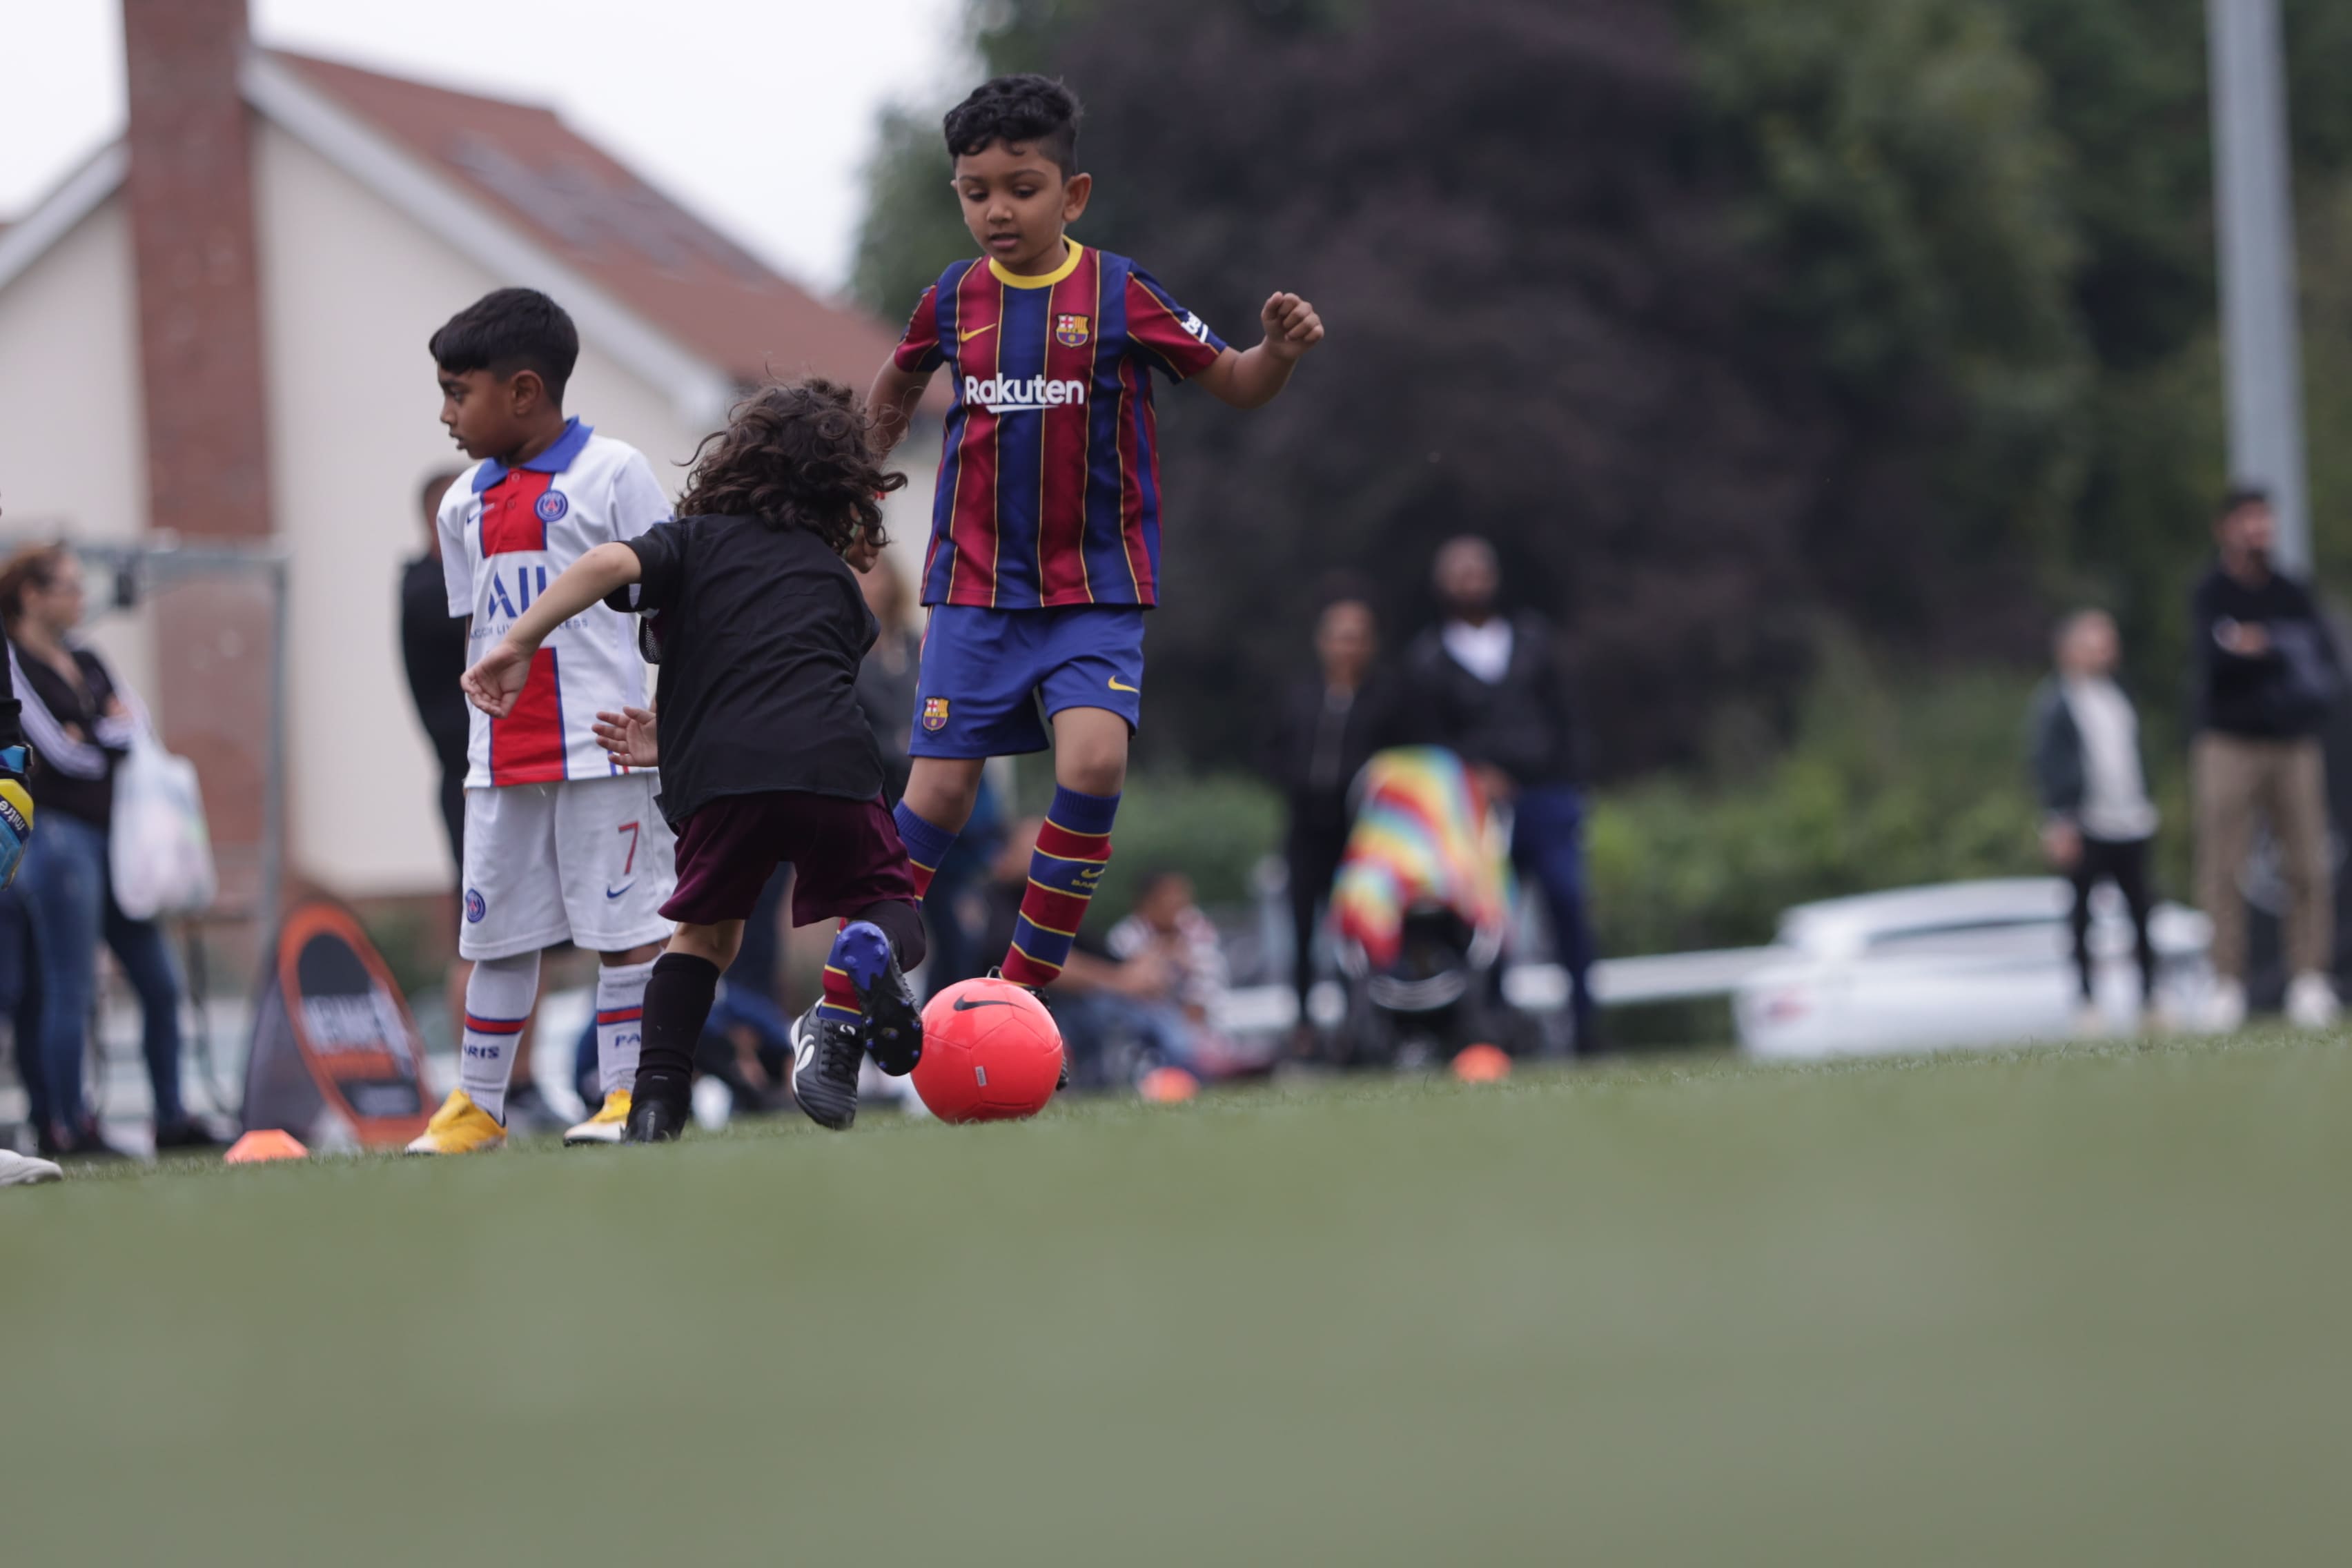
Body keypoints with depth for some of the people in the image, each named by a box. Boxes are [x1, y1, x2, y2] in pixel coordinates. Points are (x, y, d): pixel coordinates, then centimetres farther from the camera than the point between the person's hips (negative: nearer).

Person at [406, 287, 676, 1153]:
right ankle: (477, 1103, 16)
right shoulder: (465, 505, 13)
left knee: (622, 919, -2)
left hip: (603, 746, -5)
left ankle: (628, 1091, 4)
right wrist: (494, 695, 11)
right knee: (497, 929, 9)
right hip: (501, 755, 6)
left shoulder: (611, 473, -3)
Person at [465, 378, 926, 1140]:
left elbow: (609, 565, 0)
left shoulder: (695, 540, 21)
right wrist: (676, 742, 35)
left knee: (705, 931, 23)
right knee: (887, 906, 20)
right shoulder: (838, 581, 30)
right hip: (833, 764, 0)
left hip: (720, 776, 0)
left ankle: (657, 1100, 6)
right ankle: (864, 955, -17)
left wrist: (518, 643, 0)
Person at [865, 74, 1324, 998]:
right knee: (941, 785, -3)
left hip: (1097, 589, -2)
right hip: (975, 583, 2)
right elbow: (897, 388, 24)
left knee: (1095, 757, -22)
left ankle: (1022, 994, -10)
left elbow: (1235, 386, 0)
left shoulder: (1121, 296, -6)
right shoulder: (953, 301, 3)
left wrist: (1280, 352, -20)